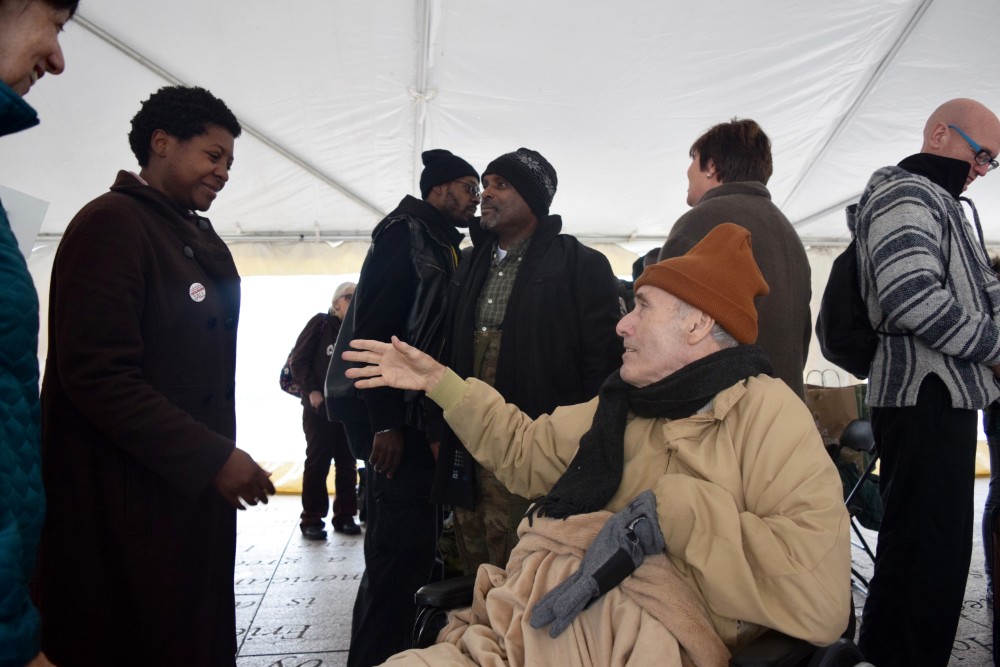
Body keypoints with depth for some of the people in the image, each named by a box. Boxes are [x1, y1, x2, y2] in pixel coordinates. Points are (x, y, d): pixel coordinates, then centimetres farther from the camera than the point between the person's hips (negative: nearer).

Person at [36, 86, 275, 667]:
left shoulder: (200, 237, 14)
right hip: (128, 504, -8)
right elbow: (97, 375, -21)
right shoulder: (111, 224, -12)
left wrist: (221, 455, 10)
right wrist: (213, 455, -20)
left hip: (195, 485, 8)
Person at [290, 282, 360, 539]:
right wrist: (311, 390, -13)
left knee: (348, 464, 8)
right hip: (319, 407, -4)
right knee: (317, 462, 1)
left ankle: (344, 516, 17)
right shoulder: (320, 324, -2)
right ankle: (311, 519, 9)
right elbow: (298, 360, -5)